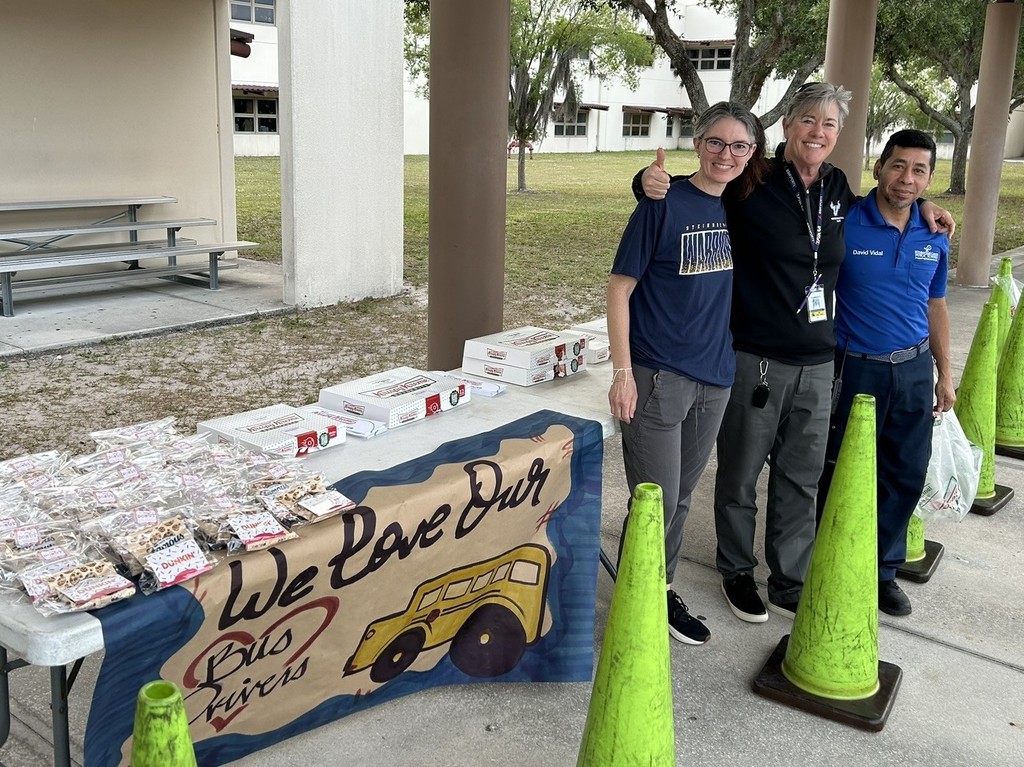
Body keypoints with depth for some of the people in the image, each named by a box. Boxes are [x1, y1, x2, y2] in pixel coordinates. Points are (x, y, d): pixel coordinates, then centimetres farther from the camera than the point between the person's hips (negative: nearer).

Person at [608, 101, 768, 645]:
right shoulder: (664, 204, -11)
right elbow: (619, 287, -11)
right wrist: (623, 372, -16)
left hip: (715, 376, 6)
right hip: (657, 376, -6)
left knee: (680, 495, 17)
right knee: (656, 501, -2)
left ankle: (663, 592, 33)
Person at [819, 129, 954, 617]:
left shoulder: (934, 238, 5)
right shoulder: (844, 225, -11)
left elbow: (935, 307, 15)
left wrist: (944, 373, 15)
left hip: (914, 370, 5)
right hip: (855, 369, -5)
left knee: (906, 476, 12)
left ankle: (882, 569, 29)